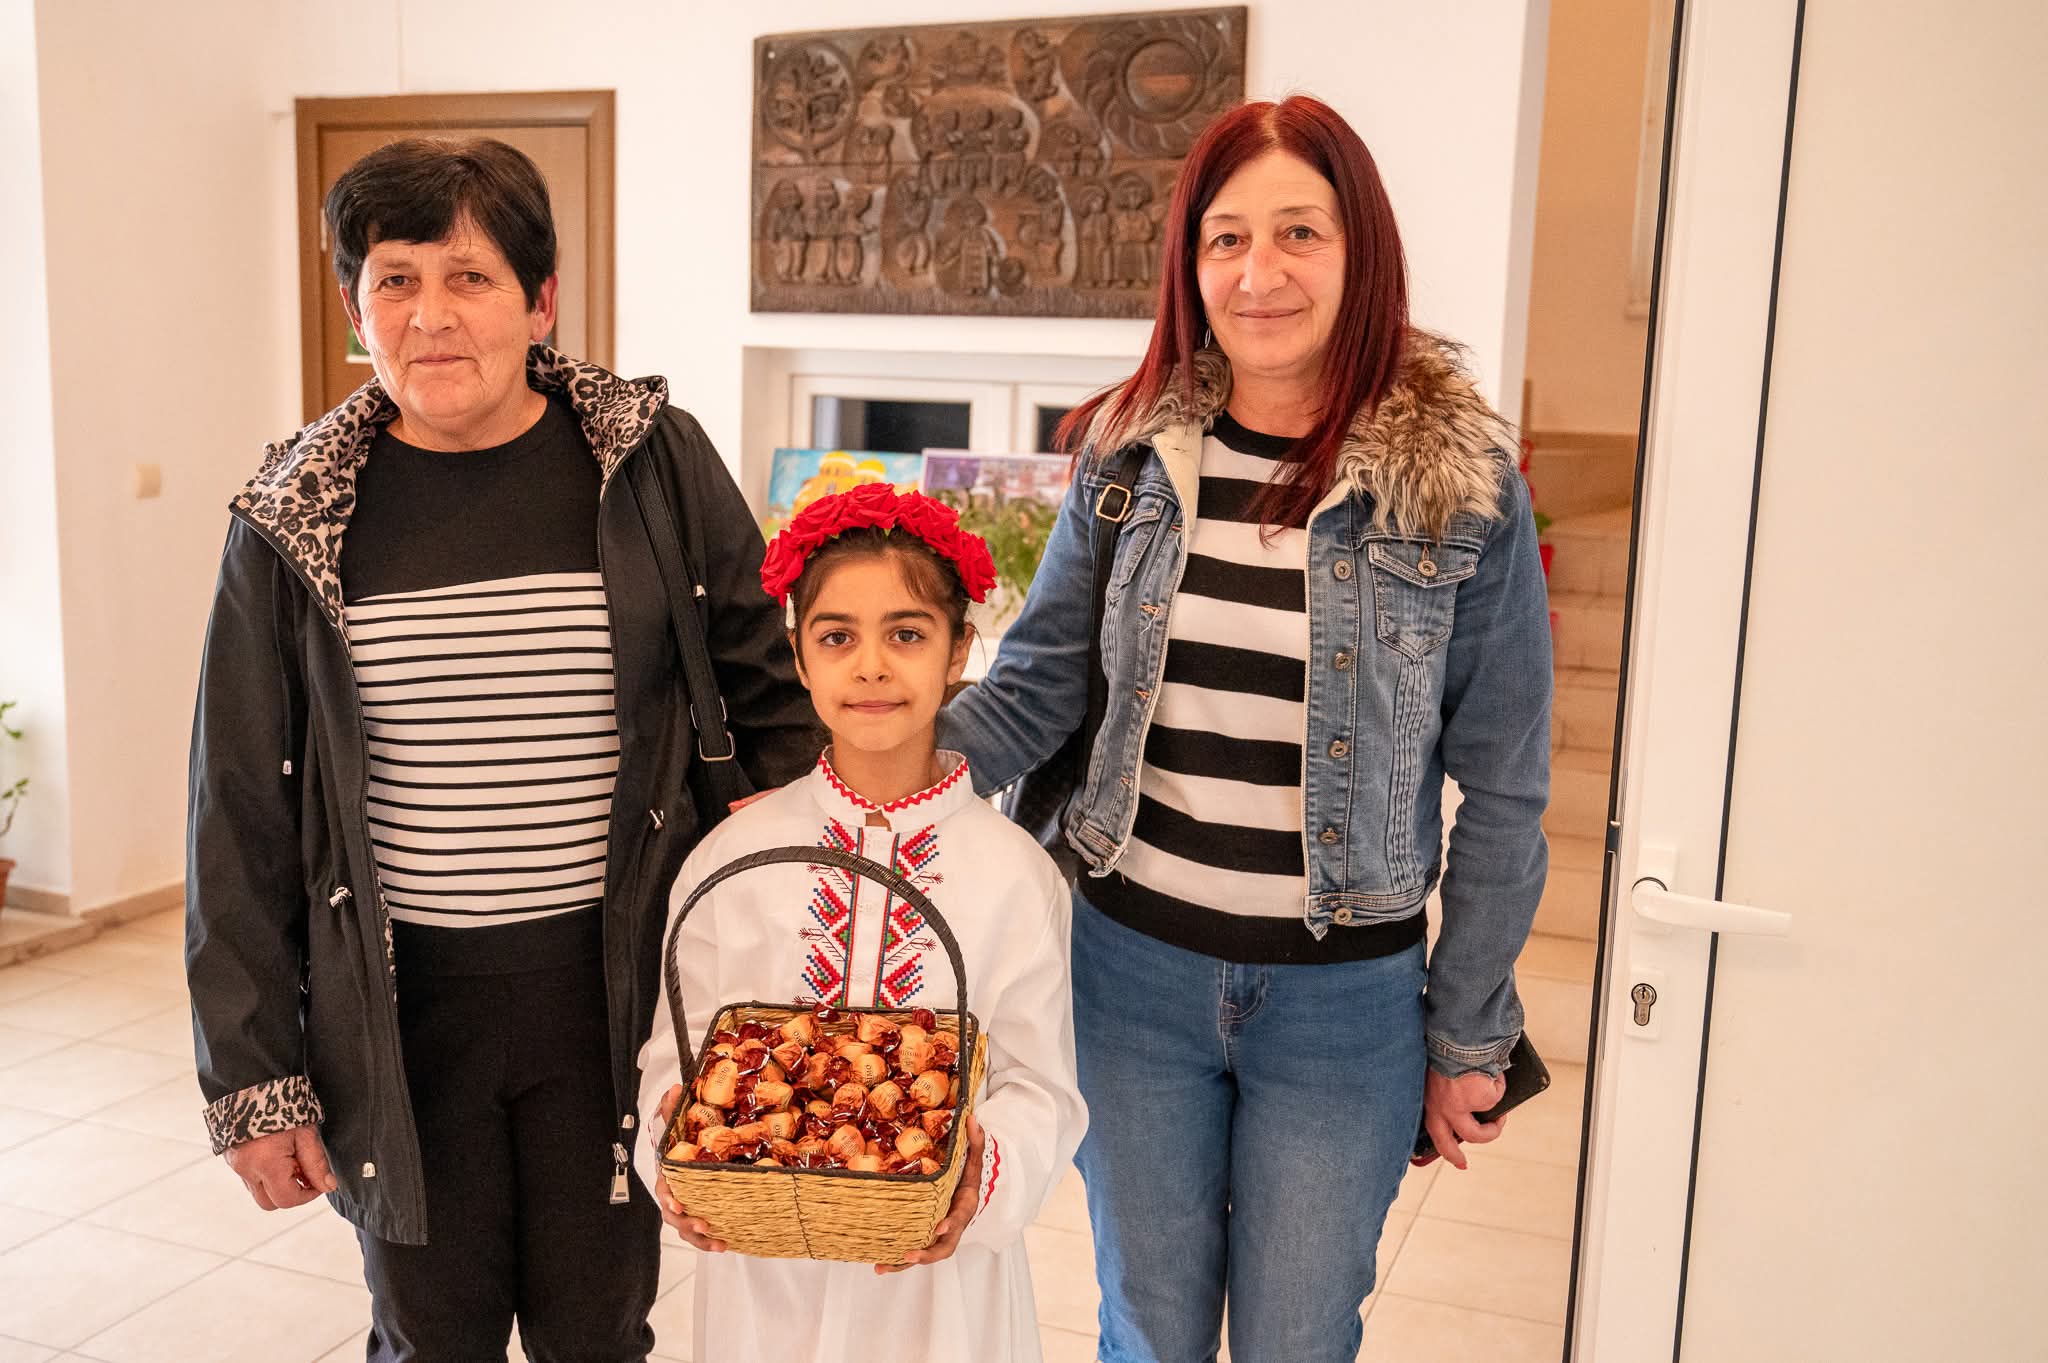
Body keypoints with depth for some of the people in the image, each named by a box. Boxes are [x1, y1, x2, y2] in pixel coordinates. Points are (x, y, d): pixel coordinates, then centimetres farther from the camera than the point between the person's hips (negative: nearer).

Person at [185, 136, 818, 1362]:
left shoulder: (654, 464, -4)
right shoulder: (297, 517, -1)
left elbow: (773, 700, 2)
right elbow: (243, 808, 4)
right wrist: (253, 1074, 3)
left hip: (612, 993, -1)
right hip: (400, 1010, 1)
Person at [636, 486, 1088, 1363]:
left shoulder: (1014, 874, -8)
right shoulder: (732, 859, -5)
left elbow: (1040, 1086, -8)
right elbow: (679, 1050, -1)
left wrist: (983, 1171, -26)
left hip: (940, 1270, -1)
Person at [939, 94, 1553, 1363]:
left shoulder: (1463, 486, -10)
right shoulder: (1130, 455, -2)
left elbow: (1502, 791, -4)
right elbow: (1037, 684, 4)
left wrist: (1470, 1036, 0)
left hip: (1344, 999, -2)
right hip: (1133, 964, 2)